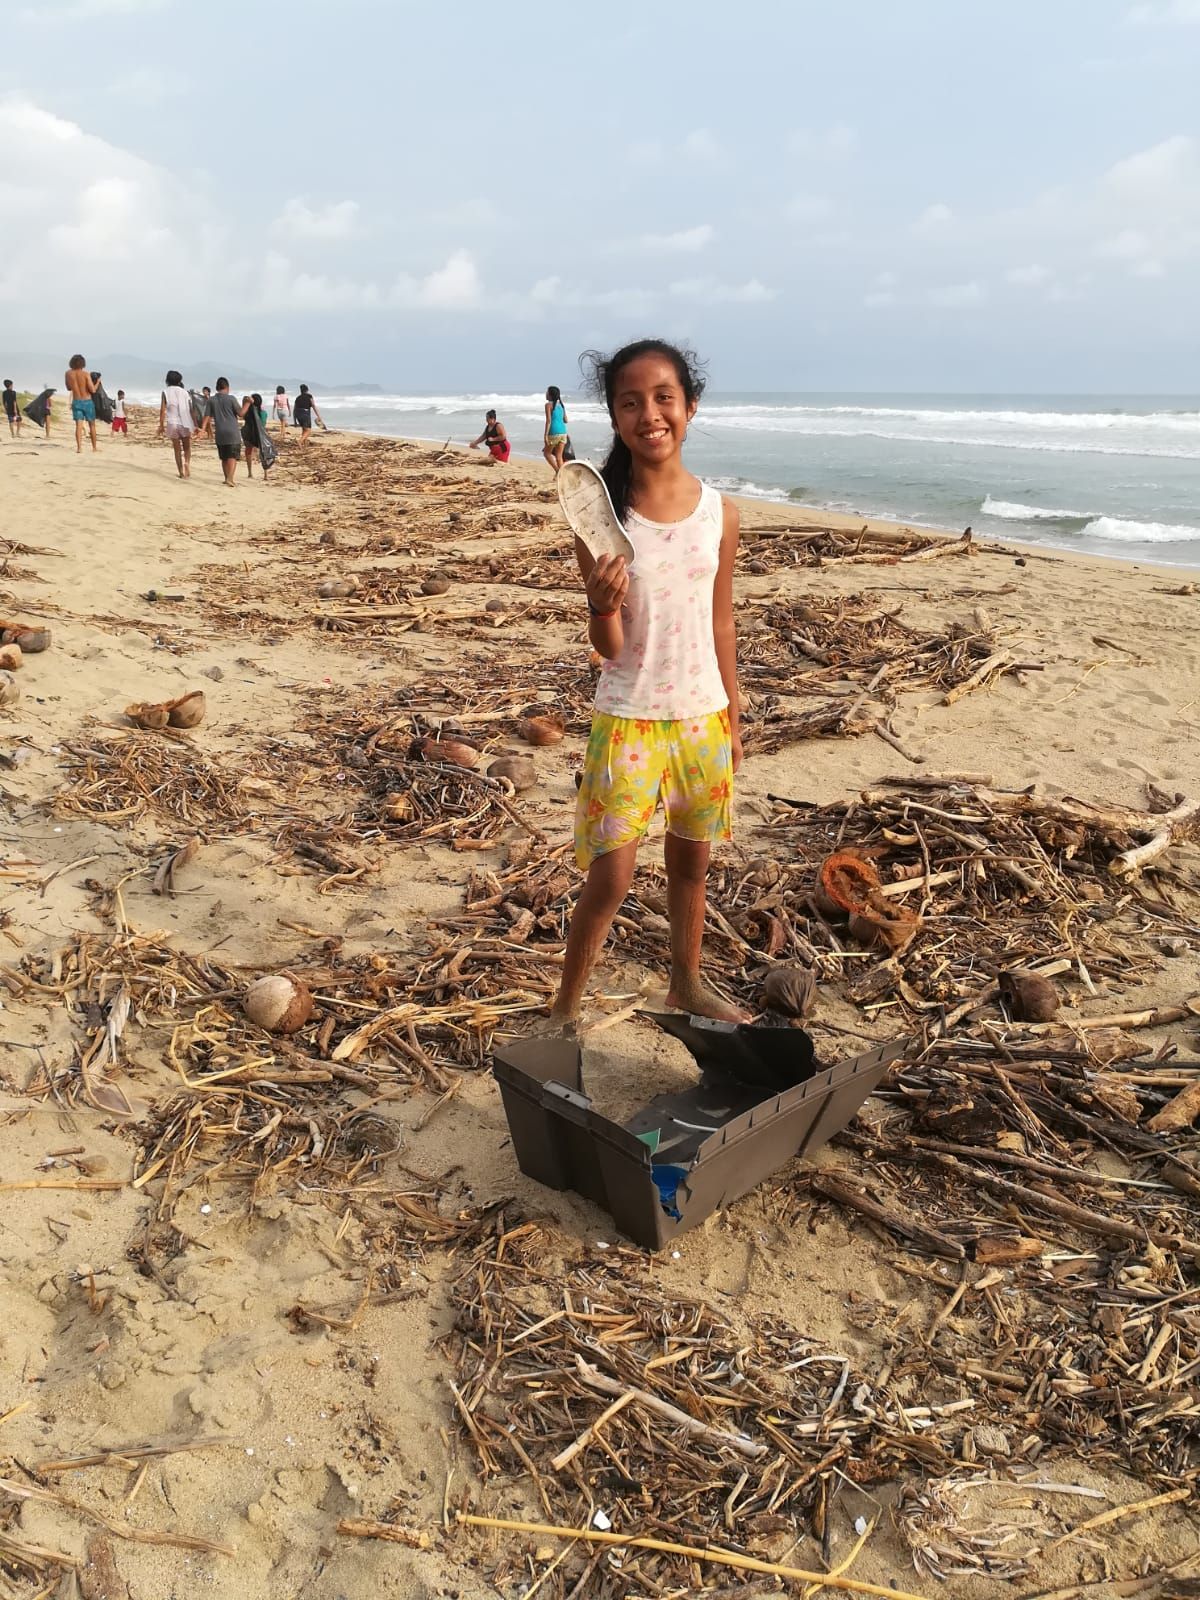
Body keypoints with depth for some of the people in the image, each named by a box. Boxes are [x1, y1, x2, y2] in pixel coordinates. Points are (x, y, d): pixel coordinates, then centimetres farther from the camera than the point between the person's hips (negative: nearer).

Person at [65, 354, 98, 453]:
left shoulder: (68, 373, 0)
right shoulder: (86, 374, -11)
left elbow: (69, 388, 12)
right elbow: (93, 390, -15)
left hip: (76, 402, 2)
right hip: (87, 401, -2)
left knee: (78, 425, -4)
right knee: (92, 425, 13)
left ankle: (79, 448, -17)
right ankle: (94, 446, 21)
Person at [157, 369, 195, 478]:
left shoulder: (166, 392, 2)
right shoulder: (185, 392, 7)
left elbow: (162, 410, -4)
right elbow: (191, 410, 4)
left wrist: (161, 426, 0)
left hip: (172, 424, -1)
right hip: (185, 423, 1)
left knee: (177, 449, 10)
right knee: (187, 447, 14)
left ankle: (181, 472, 7)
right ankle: (187, 462, -15)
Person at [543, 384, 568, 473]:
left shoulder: (549, 405, -5)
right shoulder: (561, 405, 14)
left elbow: (549, 420, -13)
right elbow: (565, 421, 16)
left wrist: (546, 435, -14)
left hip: (554, 432, -6)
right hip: (563, 432, 6)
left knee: (547, 452, 11)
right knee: (559, 456, 10)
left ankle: (558, 471, -4)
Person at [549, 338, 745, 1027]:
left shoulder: (720, 512, -2)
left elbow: (721, 622, 8)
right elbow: (608, 646, -10)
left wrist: (733, 716, 11)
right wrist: (603, 607, -32)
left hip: (702, 717, 3)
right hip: (629, 720, -3)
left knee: (691, 863, 18)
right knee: (610, 879, -1)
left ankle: (688, 984, 39)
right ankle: (566, 1008, 18)